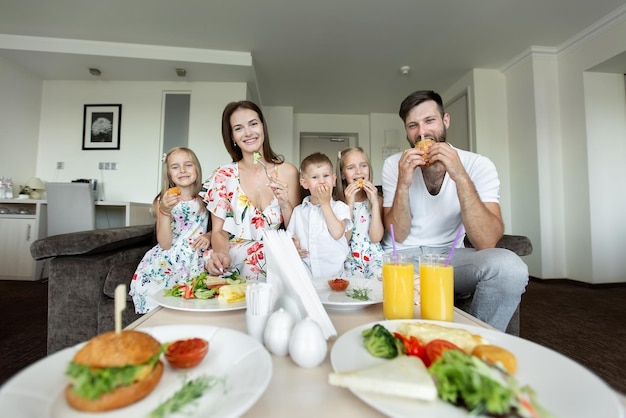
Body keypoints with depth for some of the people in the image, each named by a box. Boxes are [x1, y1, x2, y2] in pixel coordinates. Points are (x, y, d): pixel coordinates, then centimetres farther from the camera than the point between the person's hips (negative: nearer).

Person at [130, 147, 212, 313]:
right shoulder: (163, 202, 1)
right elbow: (165, 244, -6)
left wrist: (209, 236, -8)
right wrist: (165, 211, -17)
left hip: (197, 260, 0)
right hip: (168, 261, 1)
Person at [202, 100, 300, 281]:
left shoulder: (287, 172, -1)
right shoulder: (223, 176, -2)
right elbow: (218, 232, -1)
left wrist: (285, 204, -15)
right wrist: (221, 253, -22)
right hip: (235, 265, 1)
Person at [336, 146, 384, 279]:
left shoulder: (377, 199, 4)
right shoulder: (337, 202, 0)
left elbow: (376, 237, -6)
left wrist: (375, 203, -12)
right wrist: (349, 204, -15)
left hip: (373, 257, 1)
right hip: (348, 259, 0)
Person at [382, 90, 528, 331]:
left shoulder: (478, 165, -8)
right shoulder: (393, 165, -6)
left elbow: (487, 242, -21)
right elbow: (398, 236, -11)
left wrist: (460, 177, -29)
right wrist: (403, 184, -26)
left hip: (449, 254, 2)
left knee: (509, 266, -27)